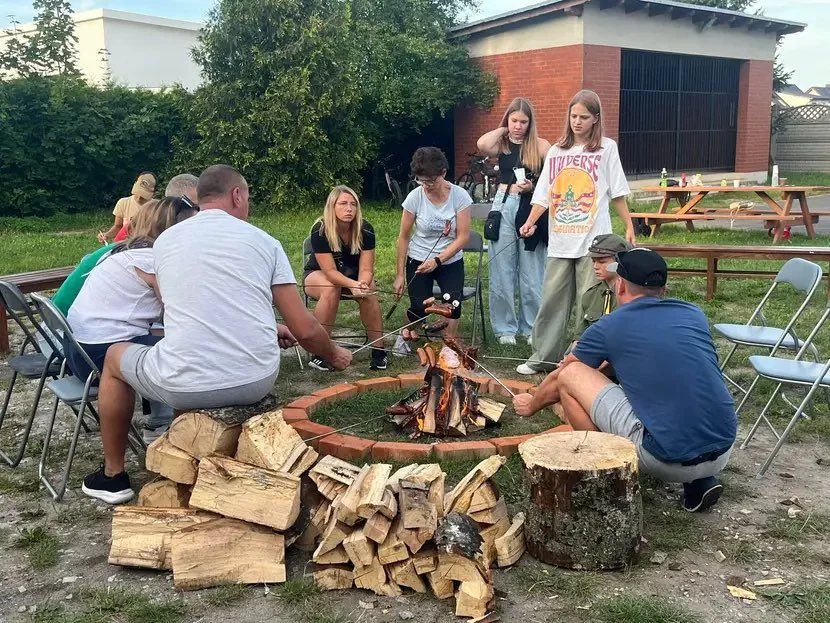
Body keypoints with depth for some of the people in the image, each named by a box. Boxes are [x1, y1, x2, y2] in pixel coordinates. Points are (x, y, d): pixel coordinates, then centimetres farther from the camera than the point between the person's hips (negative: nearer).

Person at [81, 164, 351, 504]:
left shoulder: (165, 241, 10)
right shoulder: (264, 241, 5)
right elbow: (305, 329, 3)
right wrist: (334, 355, 25)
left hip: (187, 387, -1)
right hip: (257, 383, 1)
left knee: (115, 356, 30)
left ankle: (113, 475, 39)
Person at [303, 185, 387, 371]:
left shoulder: (365, 229, -19)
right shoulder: (320, 230, -27)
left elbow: (366, 269, -20)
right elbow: (330, 271, -29)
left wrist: (362, 284, -44)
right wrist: (353, 285, -46)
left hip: (353, 275, 3)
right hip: (318, 274, -2)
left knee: (368, 292, -29)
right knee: (331, 290, -36)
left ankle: (378, 349, -21)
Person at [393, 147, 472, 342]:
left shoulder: (460, 196, -12)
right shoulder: (415, 197, -12)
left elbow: (463, 236, -12)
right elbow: (404, 237, -5)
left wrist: (437, 260, -21)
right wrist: (399, 275, -6)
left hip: (451, 261, 0)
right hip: (418, 261, 0)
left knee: (453, 302, -23)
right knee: (419, 308, -14)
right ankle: (407, 334, 20)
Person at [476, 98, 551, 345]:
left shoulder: (541, 145, 3)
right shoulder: (501, 145, 6)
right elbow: (482, 145, -18)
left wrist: (533, 187, -17)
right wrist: (502, 129, -2)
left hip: (531, 209, -1)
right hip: (504, 208, 1)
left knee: (532, 275, 5)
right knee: (502, 272, 5)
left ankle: (531, 328, 19)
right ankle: (505, 328, 16)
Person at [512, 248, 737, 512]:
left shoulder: (608, 327, 2)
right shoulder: (694, 314, 13)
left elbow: (557, 382, 20)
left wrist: (530, 405, 41)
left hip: (669, 460, -5)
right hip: (723, 454, 6)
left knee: (571, 374, 6)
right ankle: (700, 482, 18)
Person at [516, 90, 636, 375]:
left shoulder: (607, 148, 2)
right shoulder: (556, 151, 11)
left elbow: (617, 192, 4)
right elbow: (544, 194, 9)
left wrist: (629, 226, 2)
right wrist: (530, 222, -5)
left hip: (593, 239, -3)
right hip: (560, 240, 3)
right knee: (552, 300, 6)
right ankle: (542, 356, 14)